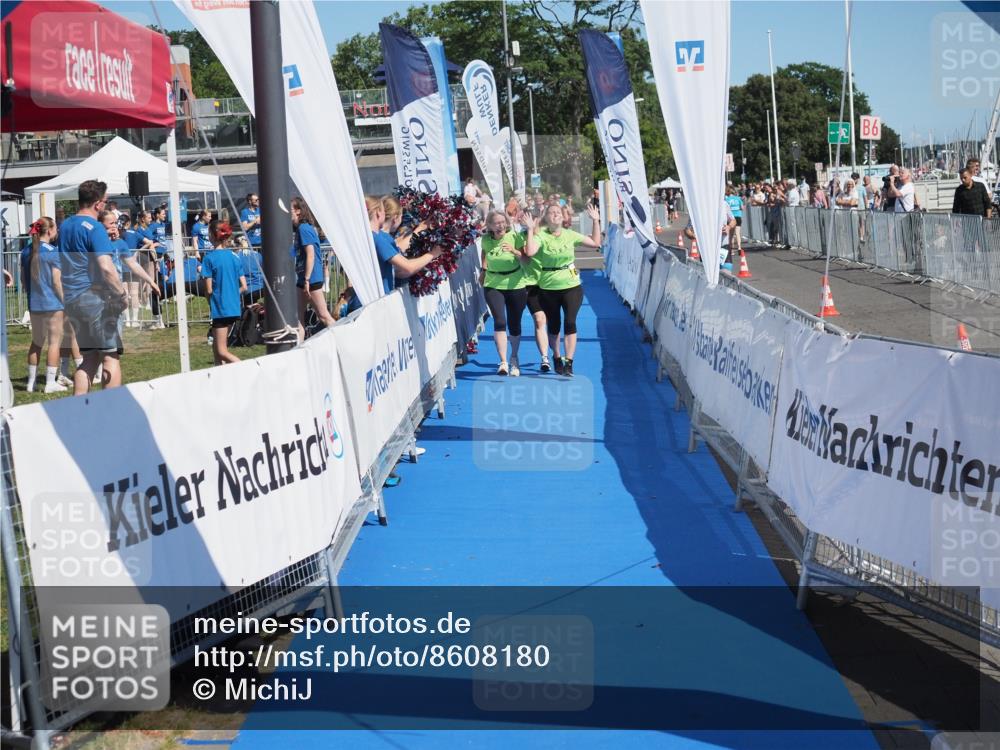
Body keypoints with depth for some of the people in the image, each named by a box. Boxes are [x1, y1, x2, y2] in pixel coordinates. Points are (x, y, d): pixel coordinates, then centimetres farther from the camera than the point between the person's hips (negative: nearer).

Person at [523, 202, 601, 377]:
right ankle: (557, 359, 33)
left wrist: (595, 221, 5)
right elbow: (530, 252, -25)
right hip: (548, 289, -1)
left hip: (571, 286, 1)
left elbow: (595, 243, 9)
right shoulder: (540, 235, -7)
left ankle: (569, 363, -12)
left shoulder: (570, 234, 2)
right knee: (553, 326, 11)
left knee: (570, 322, -13)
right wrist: (530, 230, -23)